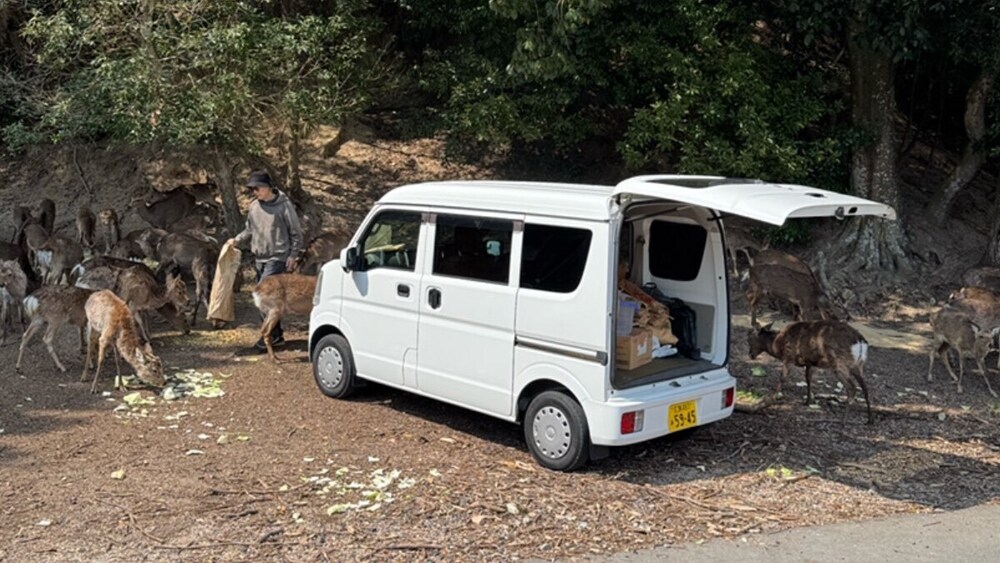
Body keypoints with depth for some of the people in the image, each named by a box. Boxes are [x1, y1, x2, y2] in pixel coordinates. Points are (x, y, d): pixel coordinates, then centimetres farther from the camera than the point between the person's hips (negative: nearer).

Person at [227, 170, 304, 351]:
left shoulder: (284, 205, -7)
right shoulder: (253, 207, 10)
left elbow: (296, 232, -4)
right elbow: (249, 231, 19)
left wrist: (293, 255, -8)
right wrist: (236, 240, 2)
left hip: (277, 258, -7)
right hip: (259, 259, 7)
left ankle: (272, 334, -6)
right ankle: (276, 335, 19)